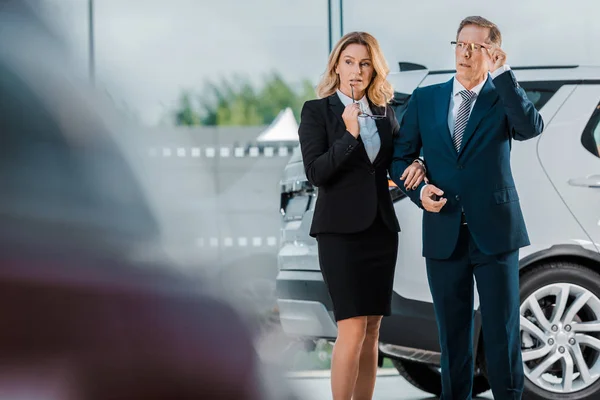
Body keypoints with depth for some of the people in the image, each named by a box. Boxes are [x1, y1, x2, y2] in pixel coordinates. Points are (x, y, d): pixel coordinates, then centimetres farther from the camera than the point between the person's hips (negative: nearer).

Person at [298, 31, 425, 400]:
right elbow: (315, 173, -11)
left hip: (381, 228, 5)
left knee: (372, 329, 6)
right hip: (341, 230, -5)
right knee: (352, 328, -13)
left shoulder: (385, 113, 11)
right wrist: (350, 134, -21)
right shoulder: (316, 112, -3)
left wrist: (415, 166, -4)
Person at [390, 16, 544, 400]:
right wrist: (419, 190, -6)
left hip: (494, 233, -2)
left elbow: (532, 128, -19)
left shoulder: (505, 96, 3)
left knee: (502, 331, -1)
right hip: (444, 235, 2)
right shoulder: (425, 99, 9)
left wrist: (501, 72, -19)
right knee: (452, 332, 9)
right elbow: (400, 156, 13)